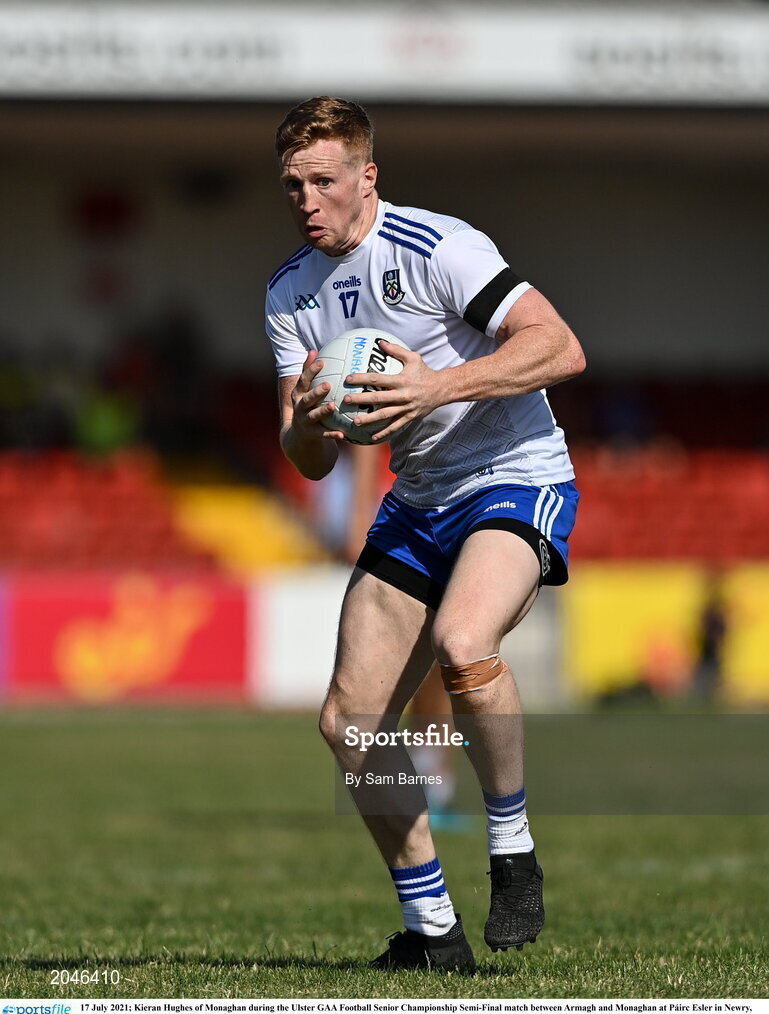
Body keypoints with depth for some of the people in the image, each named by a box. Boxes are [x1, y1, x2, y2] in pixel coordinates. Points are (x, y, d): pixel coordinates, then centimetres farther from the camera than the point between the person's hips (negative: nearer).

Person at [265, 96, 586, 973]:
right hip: (417, 504, 7)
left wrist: (440, 385, -33)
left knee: (462, 644, -35)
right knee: (349, 722, -1)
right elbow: (310, 463, 6)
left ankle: (514, 857, -15)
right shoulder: (290, 293, 6)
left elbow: (560, 348, -23)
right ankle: (431, 929, 13)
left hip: (517, 481, -7)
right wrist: (307, 421, -18)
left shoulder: (438, 248, -16)